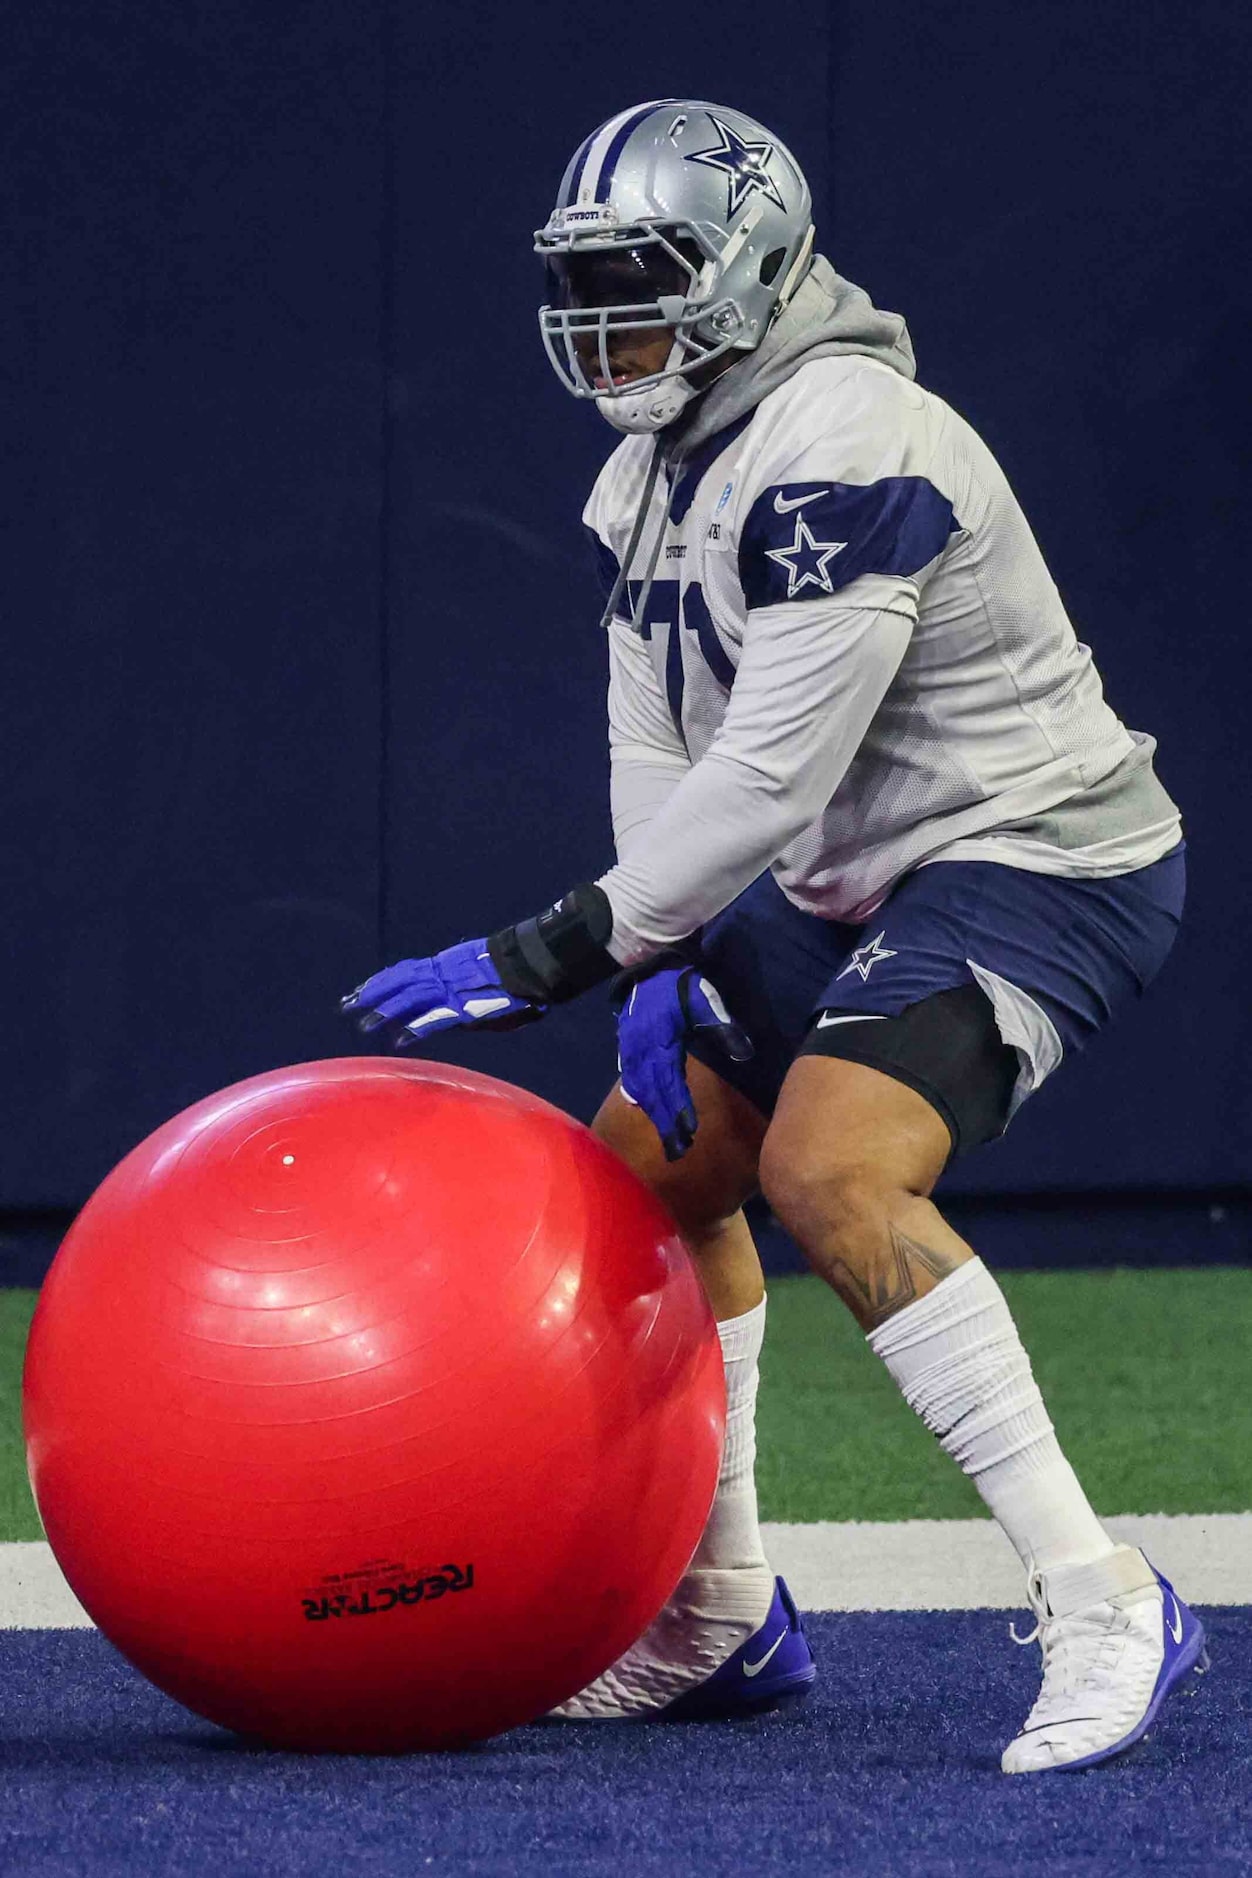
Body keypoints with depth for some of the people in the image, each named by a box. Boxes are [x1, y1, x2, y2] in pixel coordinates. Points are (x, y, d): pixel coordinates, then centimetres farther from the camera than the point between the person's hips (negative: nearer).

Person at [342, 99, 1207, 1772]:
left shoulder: (843, 452, -25)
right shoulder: (654, 474, 8)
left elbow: (770, 775, -29)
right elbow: (659, 750, 10)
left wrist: (553, 955, -27)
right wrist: (657, 967, -6)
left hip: (1037, 863, -11)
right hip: (858, 884, 11)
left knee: (829, 1172, -29)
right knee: (653, 1163, 14)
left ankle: (1099, 1608, -27)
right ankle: (722, 1625, 25)